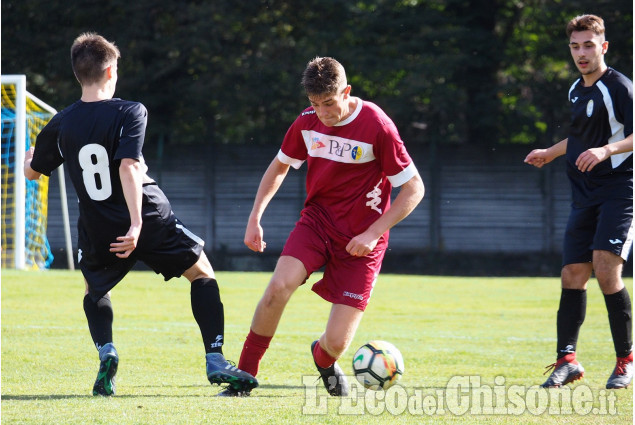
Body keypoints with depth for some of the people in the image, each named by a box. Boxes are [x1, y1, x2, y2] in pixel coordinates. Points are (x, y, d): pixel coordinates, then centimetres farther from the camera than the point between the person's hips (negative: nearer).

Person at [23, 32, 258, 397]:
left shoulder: (61, 125, 2)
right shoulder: (129, 113, -10)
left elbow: (32, 171, 17)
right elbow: (128, 167, -23)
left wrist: (30, 156, 41)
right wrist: (137, 222, -26)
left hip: (98, 231, 3)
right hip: (152, 223, -3)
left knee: (95, 289, 30)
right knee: (203, 273, 17)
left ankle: (106, 352, 1)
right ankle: (215, 360, 4)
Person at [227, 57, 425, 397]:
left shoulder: (377, 126, -18)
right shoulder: (307, 122, -3)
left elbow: (414, 188, -12)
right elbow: (279, 166, 17)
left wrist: (373, 233, -17)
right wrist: (255, 218, 6)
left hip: (360, 238, -3)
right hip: (317, 219, 3)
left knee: (336, 342, -9)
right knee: (279, 286, -27)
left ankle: (323, 359, 31)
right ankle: (244, 377, -13)